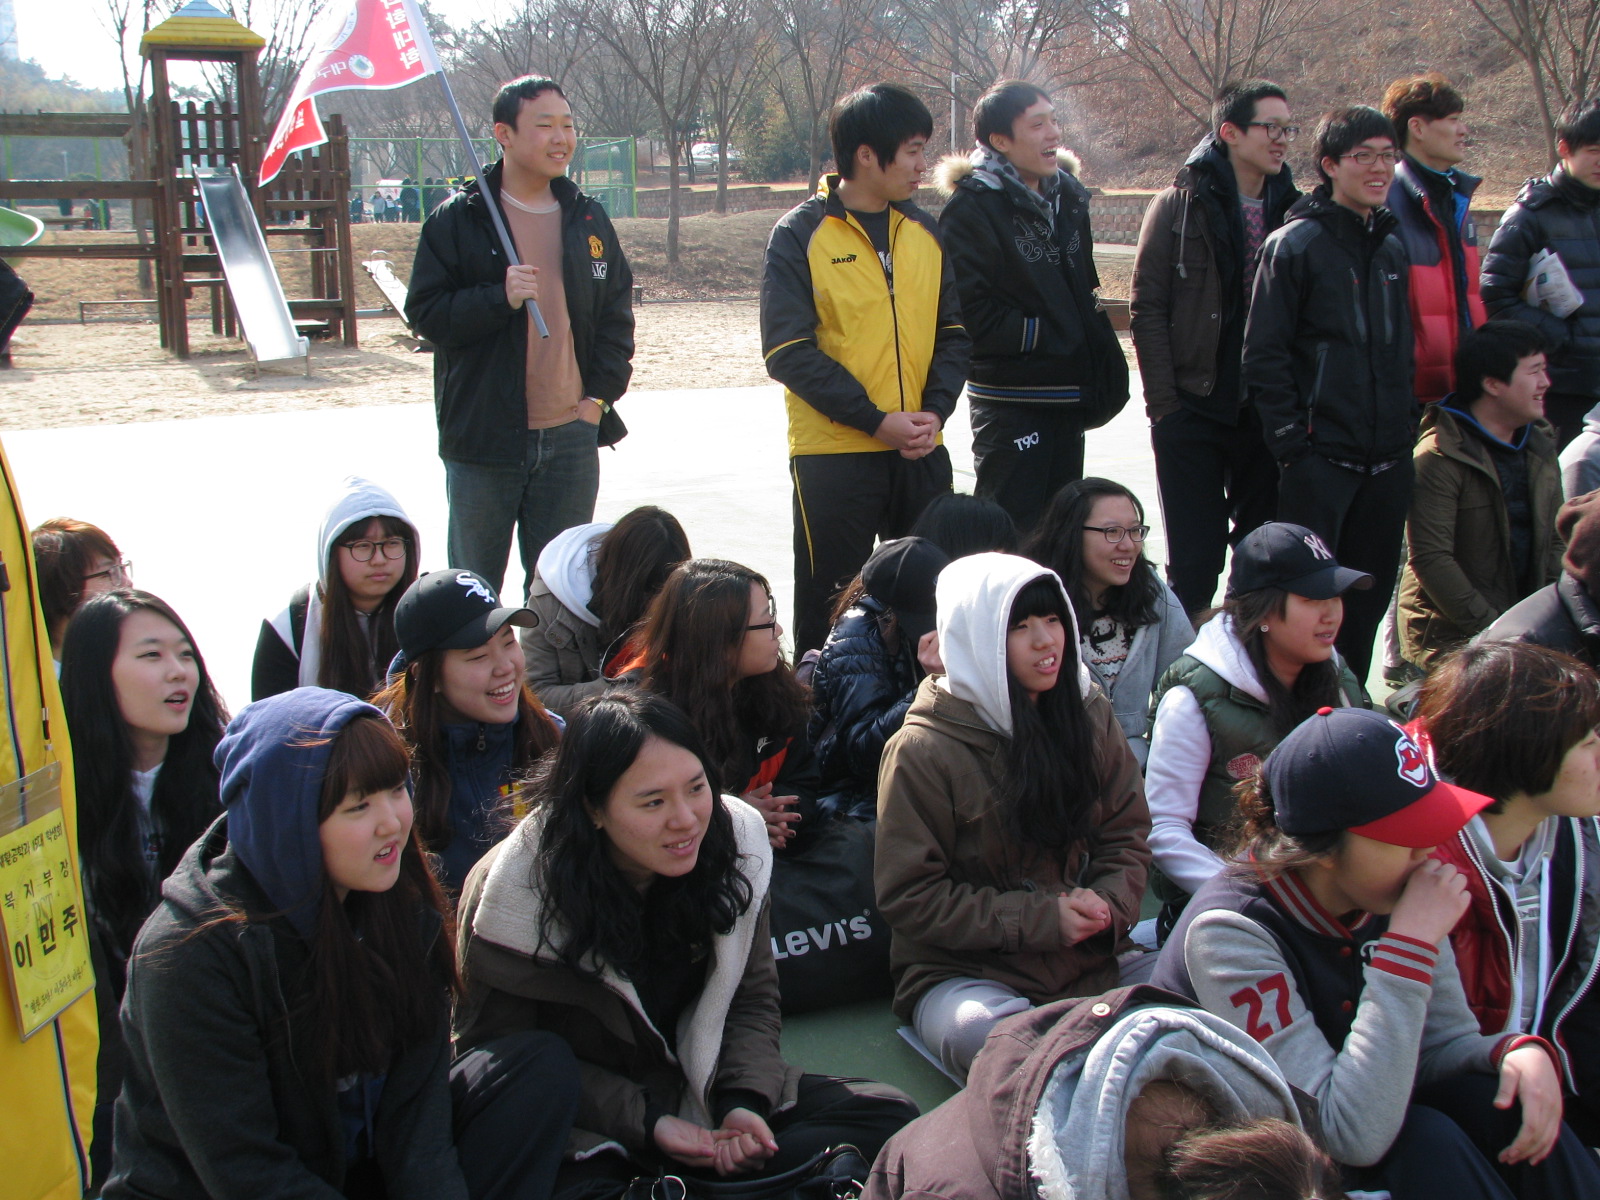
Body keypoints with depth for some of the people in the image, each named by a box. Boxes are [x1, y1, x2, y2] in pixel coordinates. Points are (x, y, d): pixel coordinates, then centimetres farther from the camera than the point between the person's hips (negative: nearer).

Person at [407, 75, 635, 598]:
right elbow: (425, 313, -6)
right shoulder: (459, 219, -3)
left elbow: (617, 313, 13)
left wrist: (600, 394, 2)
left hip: (572, 436, 3)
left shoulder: (588, 218, 9)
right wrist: (499, 298, -20)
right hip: (483, 434, -3)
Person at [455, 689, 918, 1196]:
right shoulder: (515, 893, -18)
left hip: (702, 1092, 5)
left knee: (889, 1118, -11)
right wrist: (645, 1123, -20)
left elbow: (752, 1000, 2)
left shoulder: (737, 844, -7)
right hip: (588, 1130, -4)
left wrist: (743, 1102, -17)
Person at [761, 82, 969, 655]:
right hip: (834, 454, -5)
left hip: (922, 453, 5)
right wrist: (875, 420, -16)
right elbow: (789, 351, -11)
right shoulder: (800, 235, -5)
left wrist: (935, 410, -7)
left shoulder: (925, 232, 10)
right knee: (829, 607, 3)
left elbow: (953, 333, 12)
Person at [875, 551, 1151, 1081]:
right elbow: (910, 896, -9)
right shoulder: (922, 749, -9)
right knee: (988, 1036, -37)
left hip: (1090, 959, 4)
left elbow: (1127, 837, 11)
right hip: (964, 972, -4)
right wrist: (1039, 919, -16)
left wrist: (1109, 906, -11)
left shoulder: (1089, 714, 7)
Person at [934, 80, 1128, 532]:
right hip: (1011, 403, -8)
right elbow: (970, 313, -19)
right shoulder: (973, 207, -12)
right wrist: (1045, 334, -16)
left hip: (1068, 397, 8)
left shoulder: (1067, 197, 11)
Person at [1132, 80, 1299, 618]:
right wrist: (1164, 405, -10)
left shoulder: (1293, 209, 8)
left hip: (1267, 414, 4)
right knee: (1195, 560, -1)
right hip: (1196, 412, -3)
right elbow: (1147, 310, -4)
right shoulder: (1182, 205, -2)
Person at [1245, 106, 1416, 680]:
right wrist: (1290, 441, -14)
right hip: (1321, 455, -6)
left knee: (1370, 591, 11)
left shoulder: (1393, 249, 14)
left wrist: (1407, 421, 11)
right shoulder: (1295, 243, -6)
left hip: (1387, 458, 6)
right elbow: (1263, 354, -10)